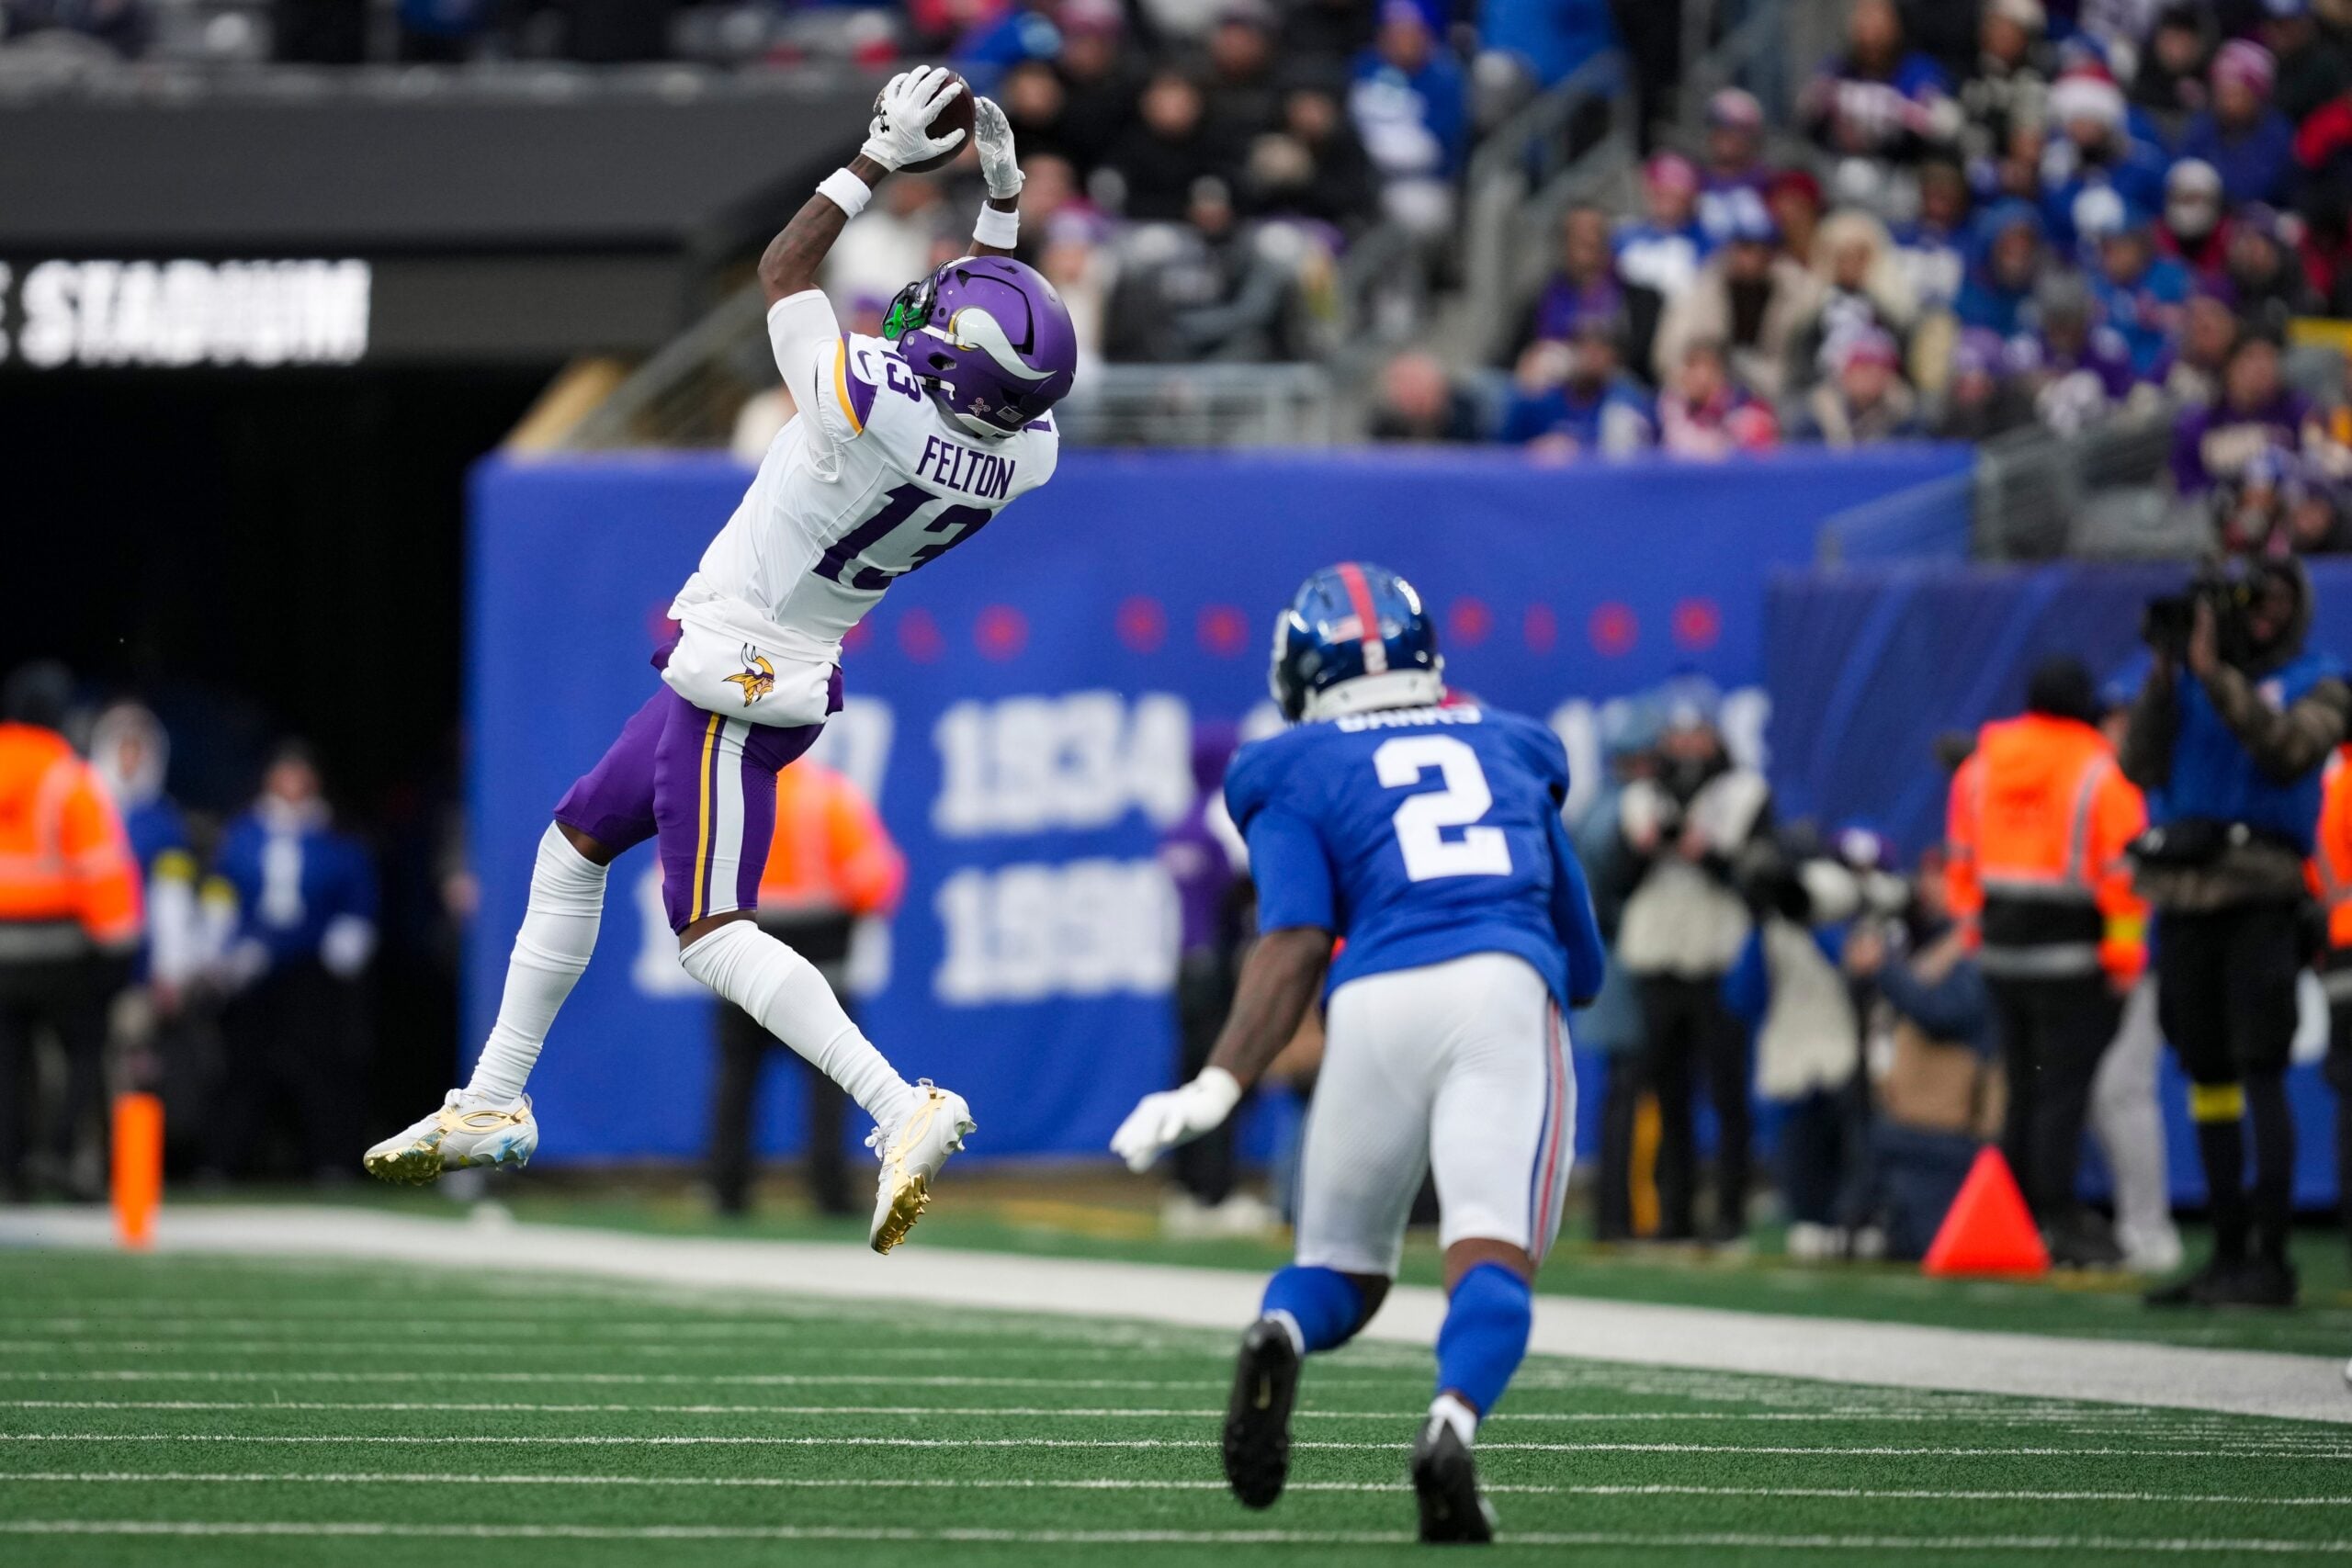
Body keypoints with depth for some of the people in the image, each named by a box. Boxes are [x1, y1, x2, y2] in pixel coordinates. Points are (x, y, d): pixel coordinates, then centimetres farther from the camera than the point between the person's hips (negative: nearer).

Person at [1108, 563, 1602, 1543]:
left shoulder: (1296, 773, 18)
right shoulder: (1511, 750, 28)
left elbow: (1296, 945, 0)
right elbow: (1583, 965, 30)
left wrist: (1219, 1087, -6)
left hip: (1376, 1003, 0)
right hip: (1508, 992, 0)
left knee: (1342, 1266, 15)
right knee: (1493, 1255, -14)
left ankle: (1279, 1336, -20)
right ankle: (1453, 1422, -44)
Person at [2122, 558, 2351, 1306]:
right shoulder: (2183, 679, 15)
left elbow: (2285, 752, -13)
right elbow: (2143, 767, 3)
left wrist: (2214, 671, -14)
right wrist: (2163, 672, -5)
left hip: (2258, 900, -4)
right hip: (2182, 899, 5)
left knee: (2260, 1076, -11)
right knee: (2206, 1078, 7)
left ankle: (2270, 1259, -13)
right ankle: (2228, 1252, 13)